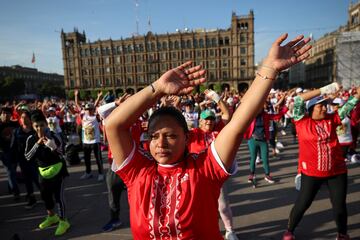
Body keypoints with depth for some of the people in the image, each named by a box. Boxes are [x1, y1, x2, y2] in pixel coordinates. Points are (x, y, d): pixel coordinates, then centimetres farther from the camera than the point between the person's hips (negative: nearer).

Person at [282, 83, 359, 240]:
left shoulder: (331, 119, 4)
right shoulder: (302, 121, -7)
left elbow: (347, 108, 6)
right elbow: (298, 100, -16)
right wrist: (323, 90, -16)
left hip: (337, 171, 3)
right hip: (311, 173, -3)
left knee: (339, 206, 13)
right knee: (302, 204, 7)